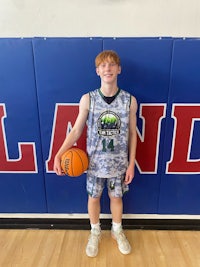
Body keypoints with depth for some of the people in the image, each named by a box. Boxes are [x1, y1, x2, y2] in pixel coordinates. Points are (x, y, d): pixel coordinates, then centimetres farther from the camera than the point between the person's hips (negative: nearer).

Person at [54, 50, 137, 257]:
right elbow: (76, 131, -6)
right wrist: (58, 155, -14)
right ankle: (95, 232, 45)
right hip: (95, 162, 0)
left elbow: (132, 134, -2)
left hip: (119, 162, 0)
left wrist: (131, 163, -2)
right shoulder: (87, 99, -11)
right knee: (93, 197, 17)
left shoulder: (129, 100, -9)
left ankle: (117, 230, 47)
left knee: (116, 196, 18)